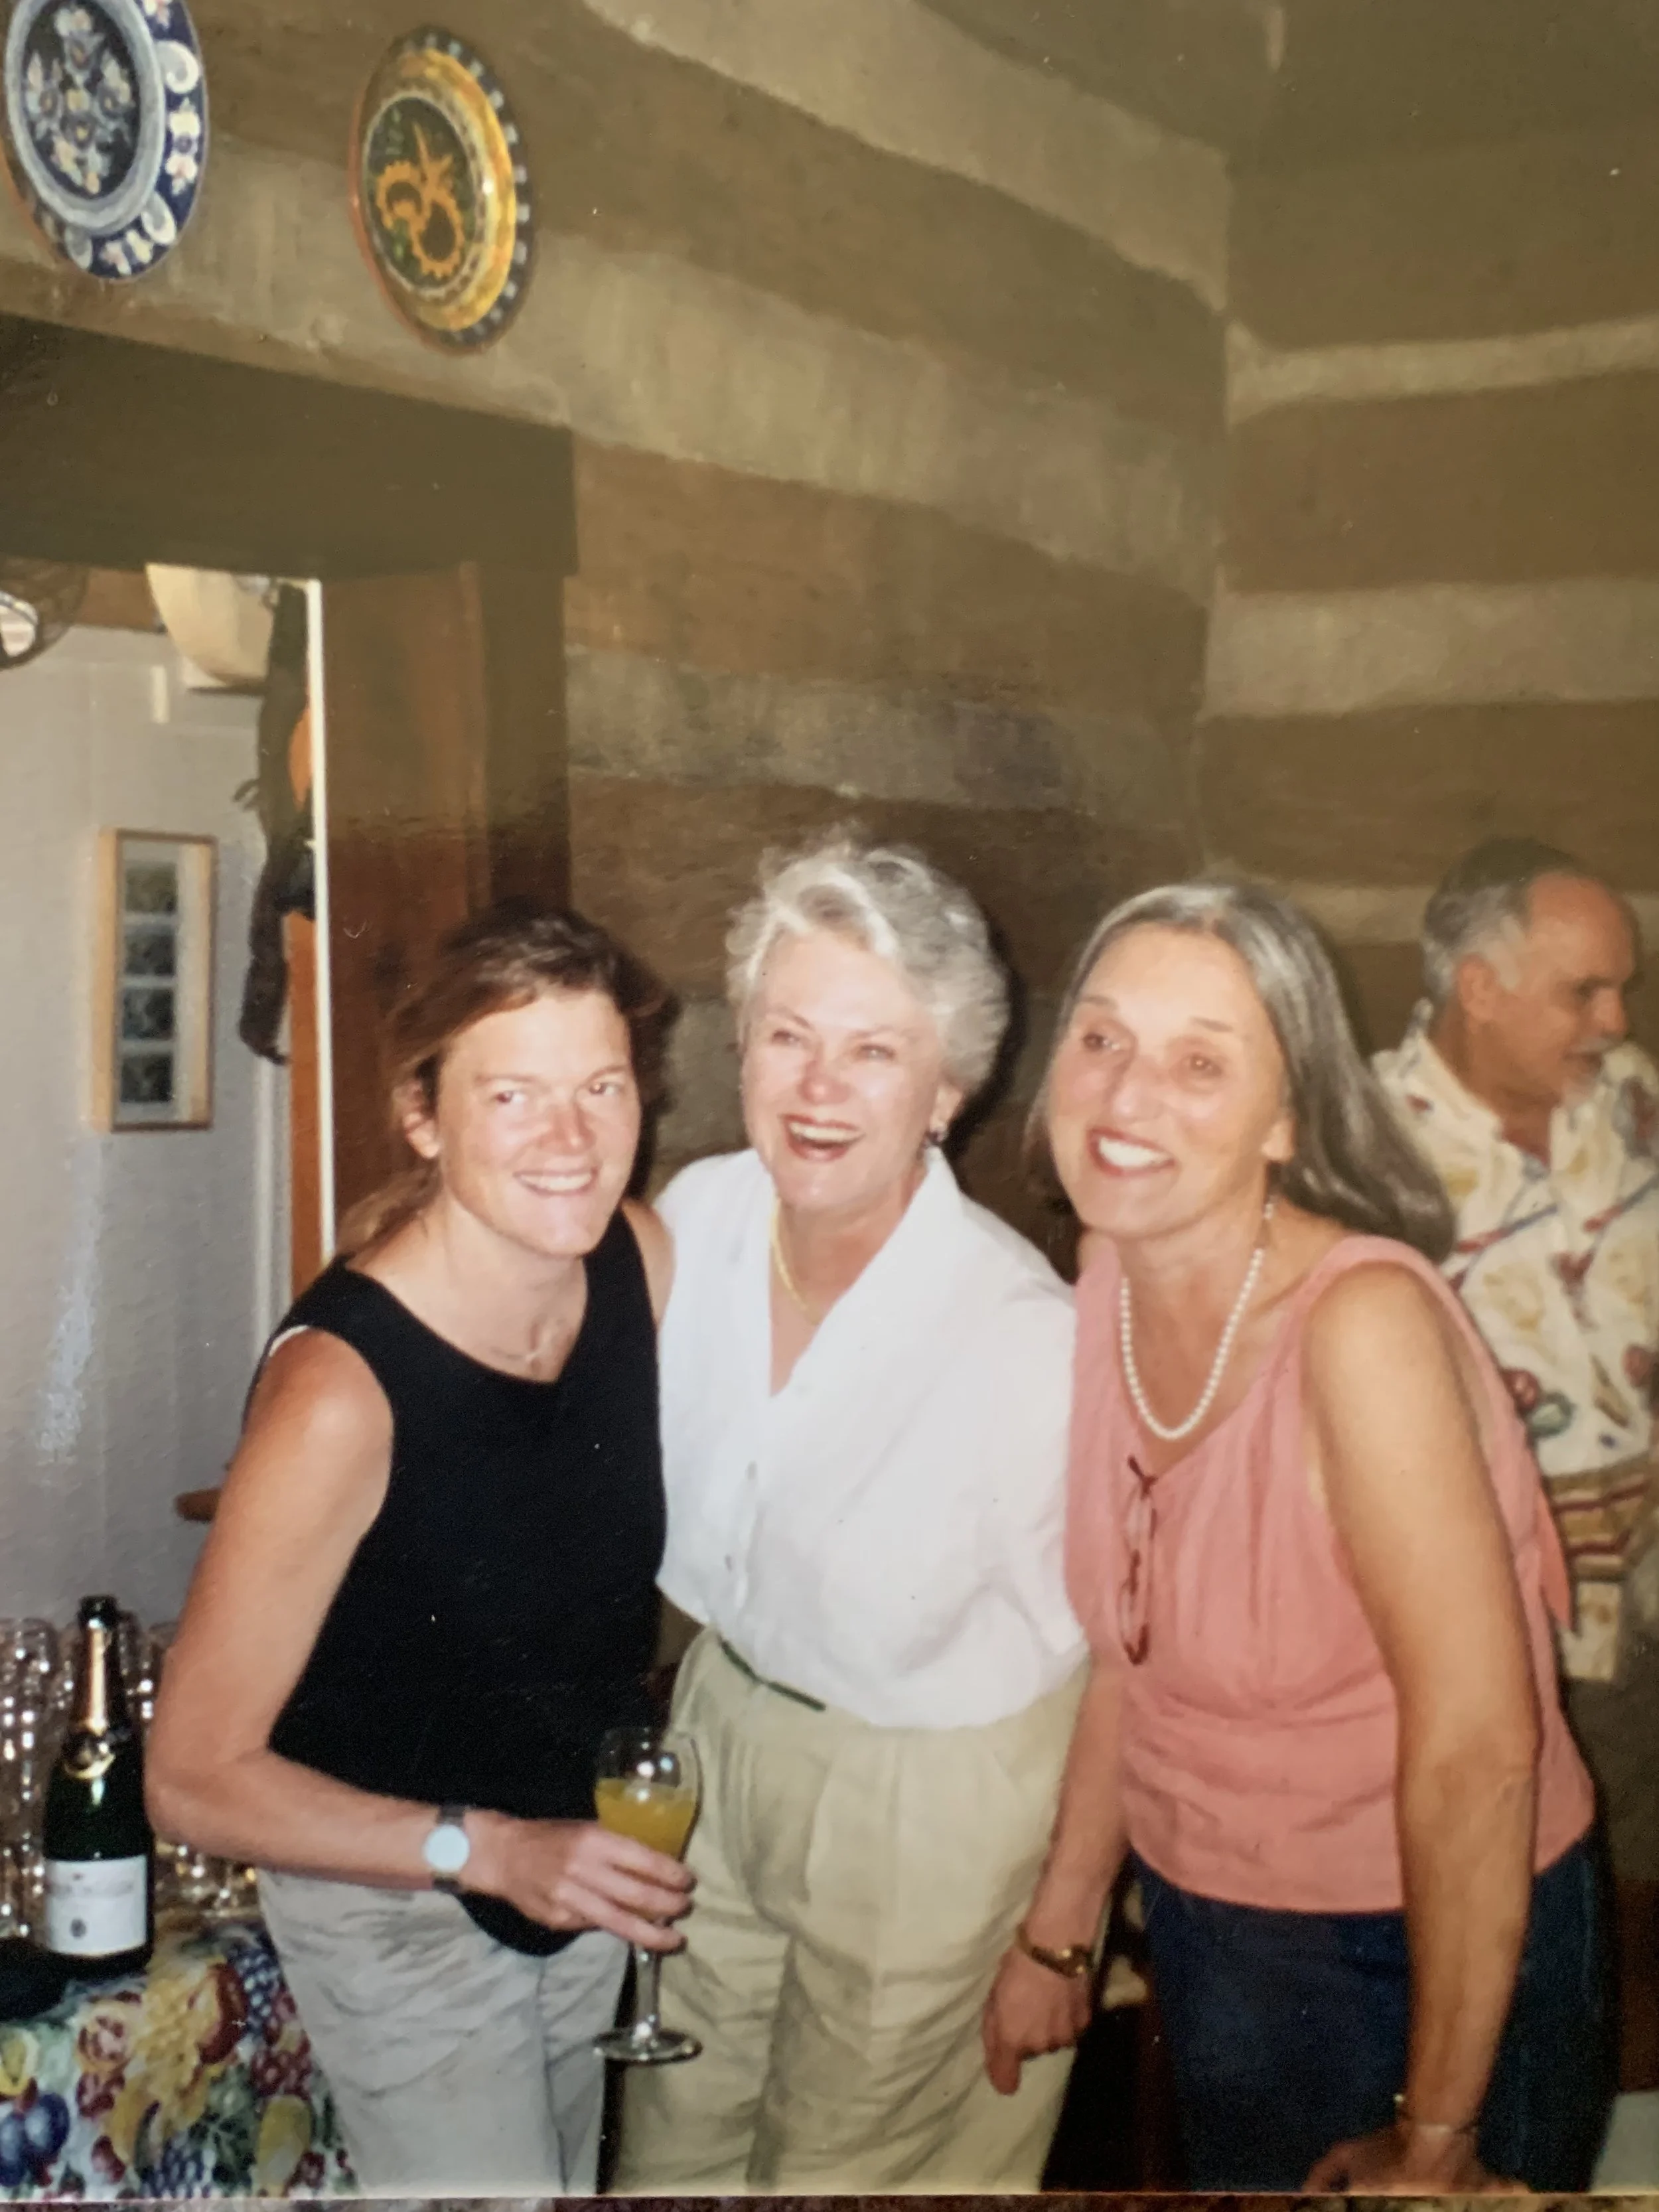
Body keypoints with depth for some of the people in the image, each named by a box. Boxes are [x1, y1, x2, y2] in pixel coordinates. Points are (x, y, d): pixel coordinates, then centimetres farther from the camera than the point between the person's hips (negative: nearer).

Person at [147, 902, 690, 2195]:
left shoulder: (642, 1257, -13)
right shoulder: (341, 1389, -31)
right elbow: (196, 1779, -24)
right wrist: (486, 1850, -30)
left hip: (584, 1861, 6)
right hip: (397, 1894, -6)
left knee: (569, 2177, 26)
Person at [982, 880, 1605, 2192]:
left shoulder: (1362, 1321, -27)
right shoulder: (1105, 1293, -7)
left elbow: (1478, 1744, -26)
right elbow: (1131, 1642, 3)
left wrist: (1434, 2146, -18)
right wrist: (1057, 1931, 8)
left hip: (1425, 1949, -6)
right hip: (1203, 1923, 6)